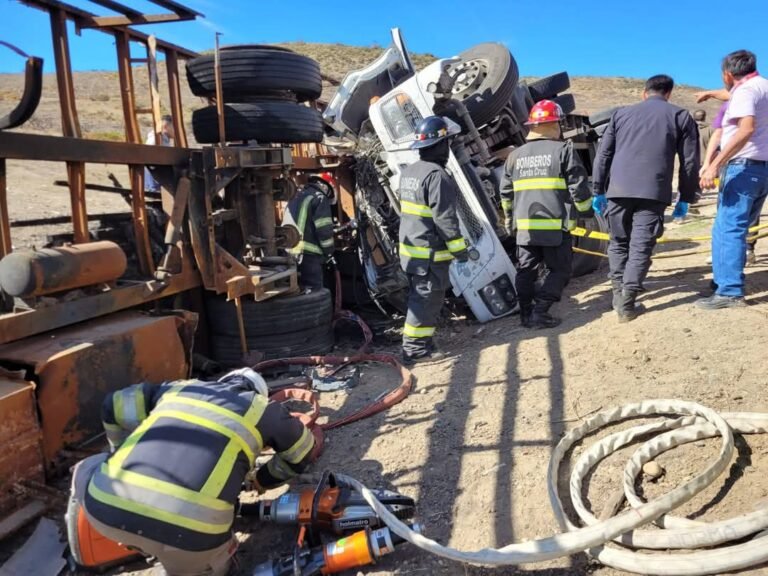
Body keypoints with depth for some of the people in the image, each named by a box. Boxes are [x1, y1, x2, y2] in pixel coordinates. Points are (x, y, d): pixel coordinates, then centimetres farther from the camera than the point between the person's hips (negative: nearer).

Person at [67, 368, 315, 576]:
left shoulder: (179, 388, 25)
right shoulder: (261, 409, 19)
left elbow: (114, 407, 33)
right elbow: (301, 452, 33)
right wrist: (263, 480, 49)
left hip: (107, 506, 4)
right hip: (189, 531, -3)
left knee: (89, 470, 34)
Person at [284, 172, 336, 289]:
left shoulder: (296, 198, 24)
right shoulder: (319, 198, -3)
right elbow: (324, 229, -12)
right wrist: (329, 251, 0)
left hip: (290, 254, 9)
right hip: (307, 255, -8)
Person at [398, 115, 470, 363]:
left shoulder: (409, 172, 11)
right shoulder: (437, 175, -19)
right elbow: (445, 218, -21)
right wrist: (460, 249, -14)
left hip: (410, 249, 9)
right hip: (431, 252, -9)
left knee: (419, 296, 17)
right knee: (427, 299, -2)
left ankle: (420, 343, 26)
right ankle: (415, 348, 2)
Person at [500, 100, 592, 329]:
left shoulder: (515, 155, 10)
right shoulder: (563, 150, -4)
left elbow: (506, 192, 14)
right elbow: (578, 187, -6)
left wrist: (509, 220, 26)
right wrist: (587, 210, 9)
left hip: (525, 226, 4)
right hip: (555, 226, -4)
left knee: (526, 270, 14)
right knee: (559, 270, 6)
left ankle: (527, 313, 15)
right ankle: (539, 312, -3)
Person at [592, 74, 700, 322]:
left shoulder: (621, 114, 17)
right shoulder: (680, 116, 13)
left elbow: (603, 155, 13)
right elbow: (689, 161, 10)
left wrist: (598, 190, 17)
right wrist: (686, 197, 16)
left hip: (618, 189, 2)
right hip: (653, 191, -2)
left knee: (618, 242, 16)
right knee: (641, 246, -1)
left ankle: (619, 292, 18)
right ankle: (627, 302, -5)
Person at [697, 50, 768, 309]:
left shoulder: (745, 90, -11)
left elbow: (747, 128, -28)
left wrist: (715, 165, -33)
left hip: (744, 167, -10)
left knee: (728, 228, -12)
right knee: (737, 227, 15)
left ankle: (730, 291, -15)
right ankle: (725, 280, 23)